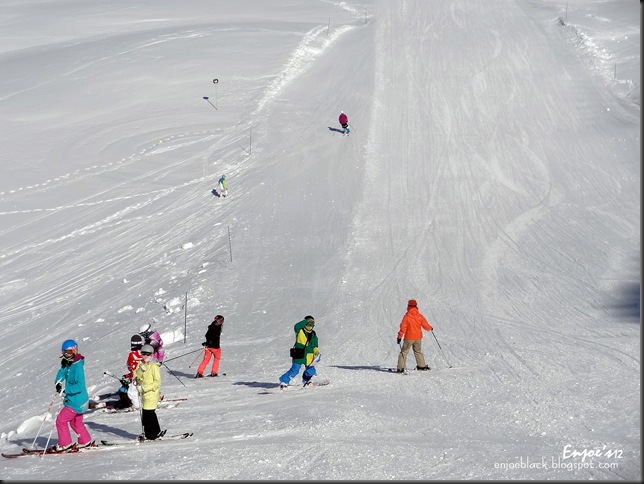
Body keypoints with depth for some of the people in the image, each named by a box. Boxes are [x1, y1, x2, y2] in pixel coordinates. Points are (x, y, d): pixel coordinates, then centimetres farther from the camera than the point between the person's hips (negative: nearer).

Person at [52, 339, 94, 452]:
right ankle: (86, 441, 35)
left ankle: (65, 444, 7)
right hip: (77, 400, 9)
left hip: (76, 402, -9)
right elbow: (61, 374, 12)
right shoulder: (69, 364, 5)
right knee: (76, 422, 23)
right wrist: (58, 383, -9)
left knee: (61, 420, -2)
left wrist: (66, 390, -26)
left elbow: (80, 386, -28)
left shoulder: (78, 366, -22)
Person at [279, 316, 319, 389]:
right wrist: (306, 321, -28)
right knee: (294, 370, -10)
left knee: (311, 370, 9)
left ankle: (306, 380, 38)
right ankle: (283, 382, 1)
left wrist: (316, 350, -2)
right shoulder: (300, 331, -7)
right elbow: (296, 326, -30)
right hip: (299, 356, -6)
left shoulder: (313, 334, 11)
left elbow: (314, 345, 18)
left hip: (308, 357, 6)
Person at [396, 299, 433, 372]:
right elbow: (425, 325, 5)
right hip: (418, 337, 4)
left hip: (409, 338, -4)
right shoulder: (420, 316, -4)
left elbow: (403, 328, -15)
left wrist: (399, 337, -10)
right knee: (418, 351, 22)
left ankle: (400, 368, -5)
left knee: (404, 352, 2)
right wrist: (430, 328, 27)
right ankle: (422, 365, 24)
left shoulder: (407, 316, -13)